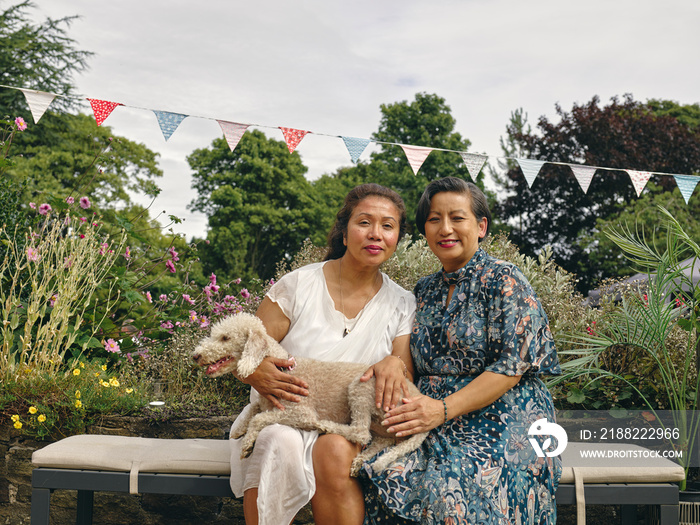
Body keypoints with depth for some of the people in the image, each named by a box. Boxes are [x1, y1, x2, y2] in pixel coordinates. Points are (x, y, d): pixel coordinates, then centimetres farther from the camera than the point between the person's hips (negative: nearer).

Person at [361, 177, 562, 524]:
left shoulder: (503, 281, -3)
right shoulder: (425, 291, 17)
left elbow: (511, 366, -11)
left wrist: (443, 409, -19)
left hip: (502, 418, -5)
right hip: (438, 424, 5)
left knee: (450, 492, -33)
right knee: (388, 478, -25)